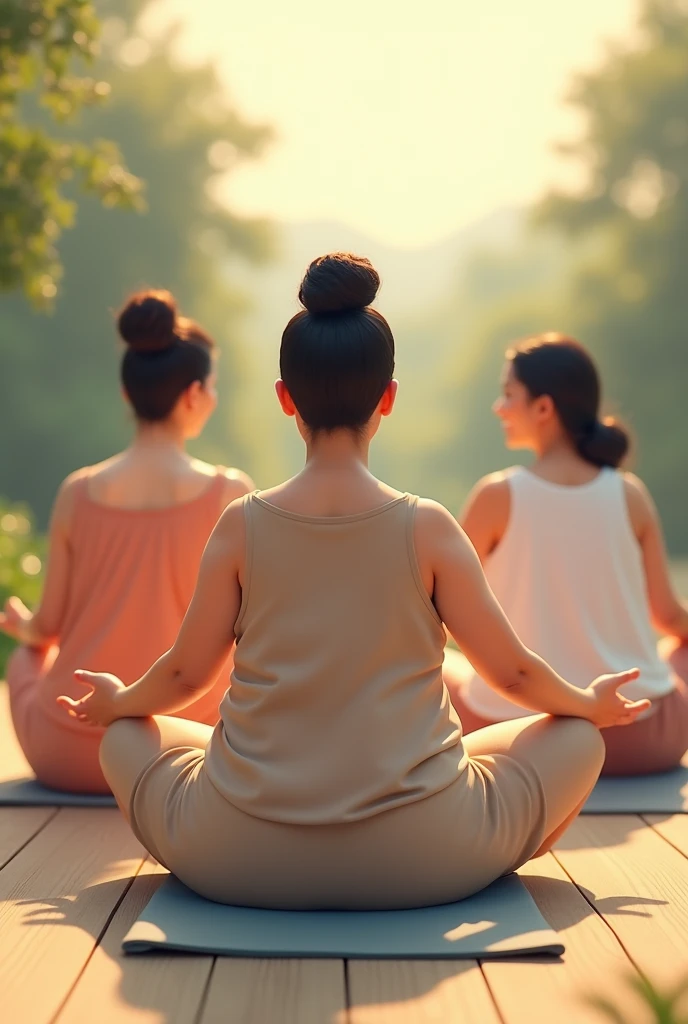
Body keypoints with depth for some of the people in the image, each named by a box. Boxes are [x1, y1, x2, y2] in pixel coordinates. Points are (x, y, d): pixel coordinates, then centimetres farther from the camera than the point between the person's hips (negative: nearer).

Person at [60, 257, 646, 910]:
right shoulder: (427, 528, -7)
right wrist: (591, 703, 24)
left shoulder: (242, 526, -5)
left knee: (125, 736, 29)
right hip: (420, 864, -1)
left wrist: (117, 702, 28)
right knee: (577, 737, 21)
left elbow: (186, 672, 5)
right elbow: (513, 671, 2)